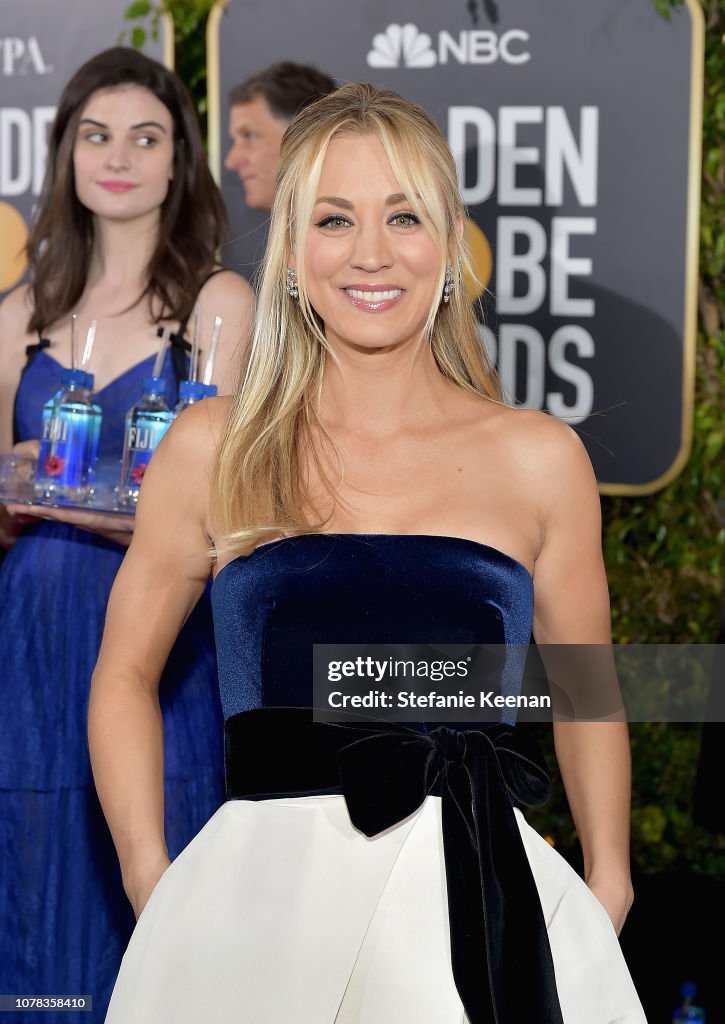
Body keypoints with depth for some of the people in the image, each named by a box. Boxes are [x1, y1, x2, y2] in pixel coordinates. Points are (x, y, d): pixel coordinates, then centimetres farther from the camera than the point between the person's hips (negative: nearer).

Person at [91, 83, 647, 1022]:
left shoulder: (538, 459, 4)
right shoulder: (214, 449, 4)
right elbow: (126, 671, 12)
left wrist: (607, 887, 6)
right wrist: (154, 885, 1)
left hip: (478, 904, 1)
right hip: (261, 900, 0)